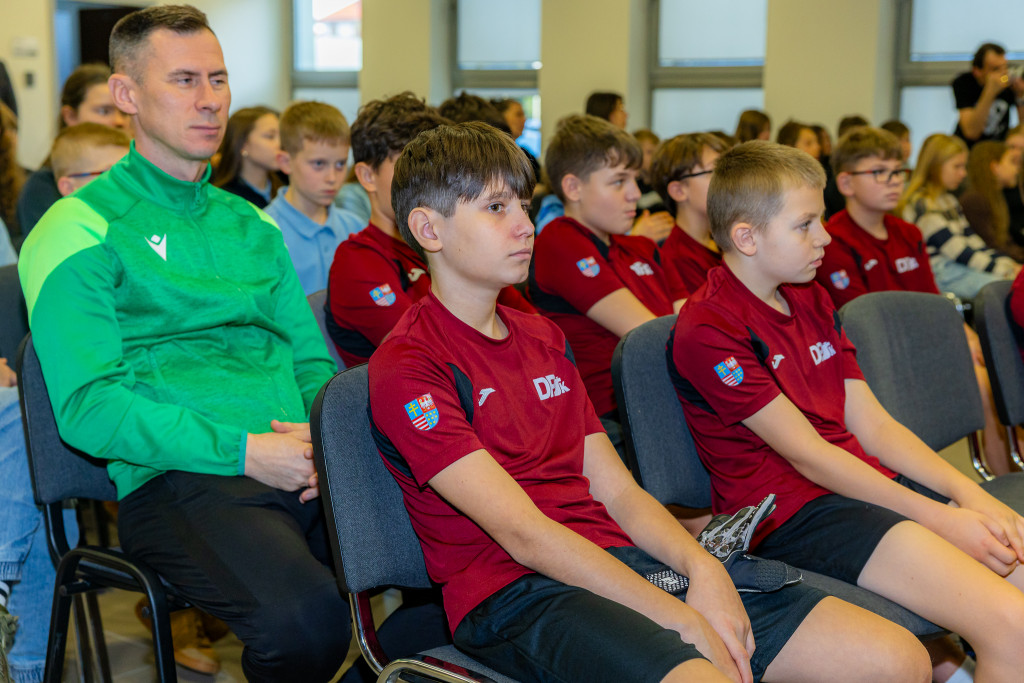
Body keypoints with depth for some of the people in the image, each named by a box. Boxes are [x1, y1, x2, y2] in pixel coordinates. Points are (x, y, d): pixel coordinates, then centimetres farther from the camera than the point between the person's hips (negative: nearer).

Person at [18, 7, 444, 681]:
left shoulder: (251, 226, 24)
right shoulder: (81, 231, 3)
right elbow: (88, 405, -7)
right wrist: (244, 450, -14)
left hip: (308, 472, 5)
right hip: (181, 478, -5)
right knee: (307, 614, -33)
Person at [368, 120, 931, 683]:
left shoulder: (545, 339, 21)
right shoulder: (405, 368, -6)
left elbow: (617, 491, 15)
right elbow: (523, 532, -14)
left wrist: (700, 566, -5)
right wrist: (680, 620, -17)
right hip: (515, 591, -7)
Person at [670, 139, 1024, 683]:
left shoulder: (811, 301, 16)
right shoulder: (706, 332, -10)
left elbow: (871, 426, 12)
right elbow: (809, 456, -13)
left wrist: (971, 495, -2)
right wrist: (938, 517, -14)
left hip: (872, 482, 8)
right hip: (793, 511, -8)